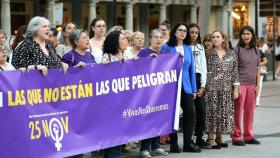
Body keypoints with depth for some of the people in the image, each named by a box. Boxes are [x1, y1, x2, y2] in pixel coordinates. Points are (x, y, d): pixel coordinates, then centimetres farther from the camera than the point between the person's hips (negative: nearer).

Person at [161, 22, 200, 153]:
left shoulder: (188, 48, 11)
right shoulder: (166, 47, 0)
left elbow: (191, 69, 11)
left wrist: (194, 89, 9)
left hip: (186, 86, 4)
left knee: (190, 112, -3)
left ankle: (188, 143, 8)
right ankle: (173, 144, 10)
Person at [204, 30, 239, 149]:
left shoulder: (231, 54, 8)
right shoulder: (208, 53, 1)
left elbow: (235, 72, 8)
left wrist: (236, 88, 4)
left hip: (226, 90, 3)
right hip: (211, 89, -3)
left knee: (224, 112, 5)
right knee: (212, 112, -5)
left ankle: (219, 137, 16)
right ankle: (211, 139, 0)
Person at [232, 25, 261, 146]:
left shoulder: (255, 50, 11)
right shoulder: (237, 50, -3)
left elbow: (257, 68, 13)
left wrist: (258, 84, 8)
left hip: (252, 85, 4)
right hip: (240, 84, -4)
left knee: (250, 111, 7)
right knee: (238, 111, -2)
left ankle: (249, 136, 17)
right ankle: (236, 137, 4)